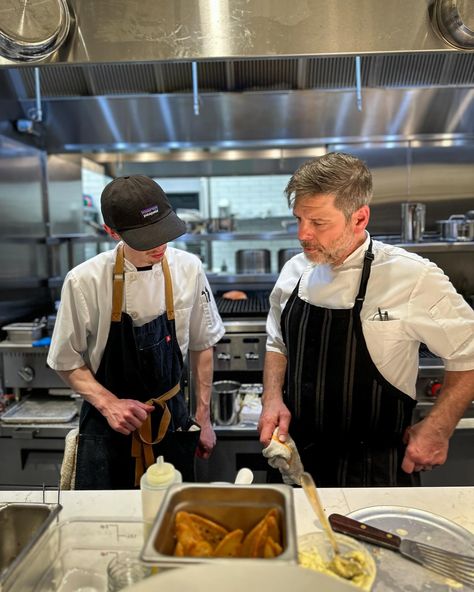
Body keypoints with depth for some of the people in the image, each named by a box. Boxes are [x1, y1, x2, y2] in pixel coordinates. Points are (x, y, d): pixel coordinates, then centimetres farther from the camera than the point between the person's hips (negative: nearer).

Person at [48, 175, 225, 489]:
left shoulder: (188, 269, -11)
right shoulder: (84, 282, -18)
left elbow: (201, 345, 1)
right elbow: (68, 362, -5)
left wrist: (203, 417, 3)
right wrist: (109, 404, -19)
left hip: (172, 419, 2)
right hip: (108, 423, -2)